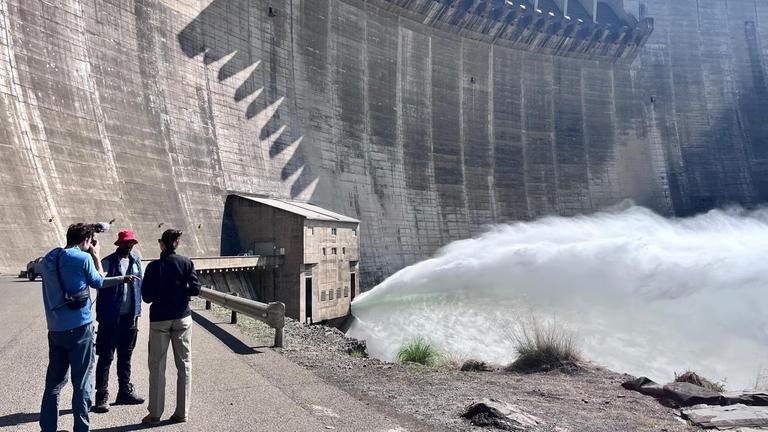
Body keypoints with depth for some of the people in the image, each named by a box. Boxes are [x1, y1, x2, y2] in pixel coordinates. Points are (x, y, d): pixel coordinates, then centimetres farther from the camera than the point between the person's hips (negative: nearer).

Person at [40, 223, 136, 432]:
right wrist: (96, 256, 14)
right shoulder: (84, 258, -11)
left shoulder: (49, 258, 7)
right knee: (82, 382, 4)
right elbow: (99, 282, 4)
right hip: (79, 327, -6)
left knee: (54, 380, 15)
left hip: (55, 328, 6)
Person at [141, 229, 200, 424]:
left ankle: (155, 413, 14)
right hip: (182, 318, 2)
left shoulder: (154, 266, -7)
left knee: (157, 366, 8)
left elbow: (146, 296, -7)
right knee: (184, 364, 8)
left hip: (159, 319, -1)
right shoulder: (186, 263, -3)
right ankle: (182, 412, 12)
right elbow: (195, 289, -6)